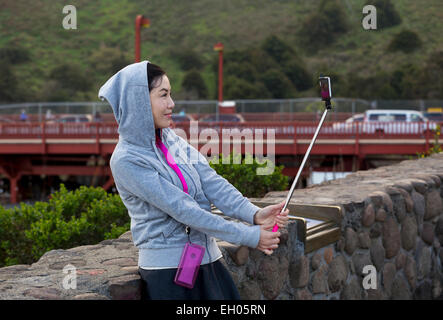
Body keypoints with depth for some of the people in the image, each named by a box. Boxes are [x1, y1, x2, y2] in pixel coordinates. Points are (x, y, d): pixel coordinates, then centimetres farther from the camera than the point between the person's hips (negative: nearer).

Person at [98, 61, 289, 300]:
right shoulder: (126, 161, -16)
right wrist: (249, 236, -21)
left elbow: (212, 182, -4)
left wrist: (254, 214, -20)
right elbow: (183, 209, -20)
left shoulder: (172, 140, 6)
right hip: (167, 269, -6)